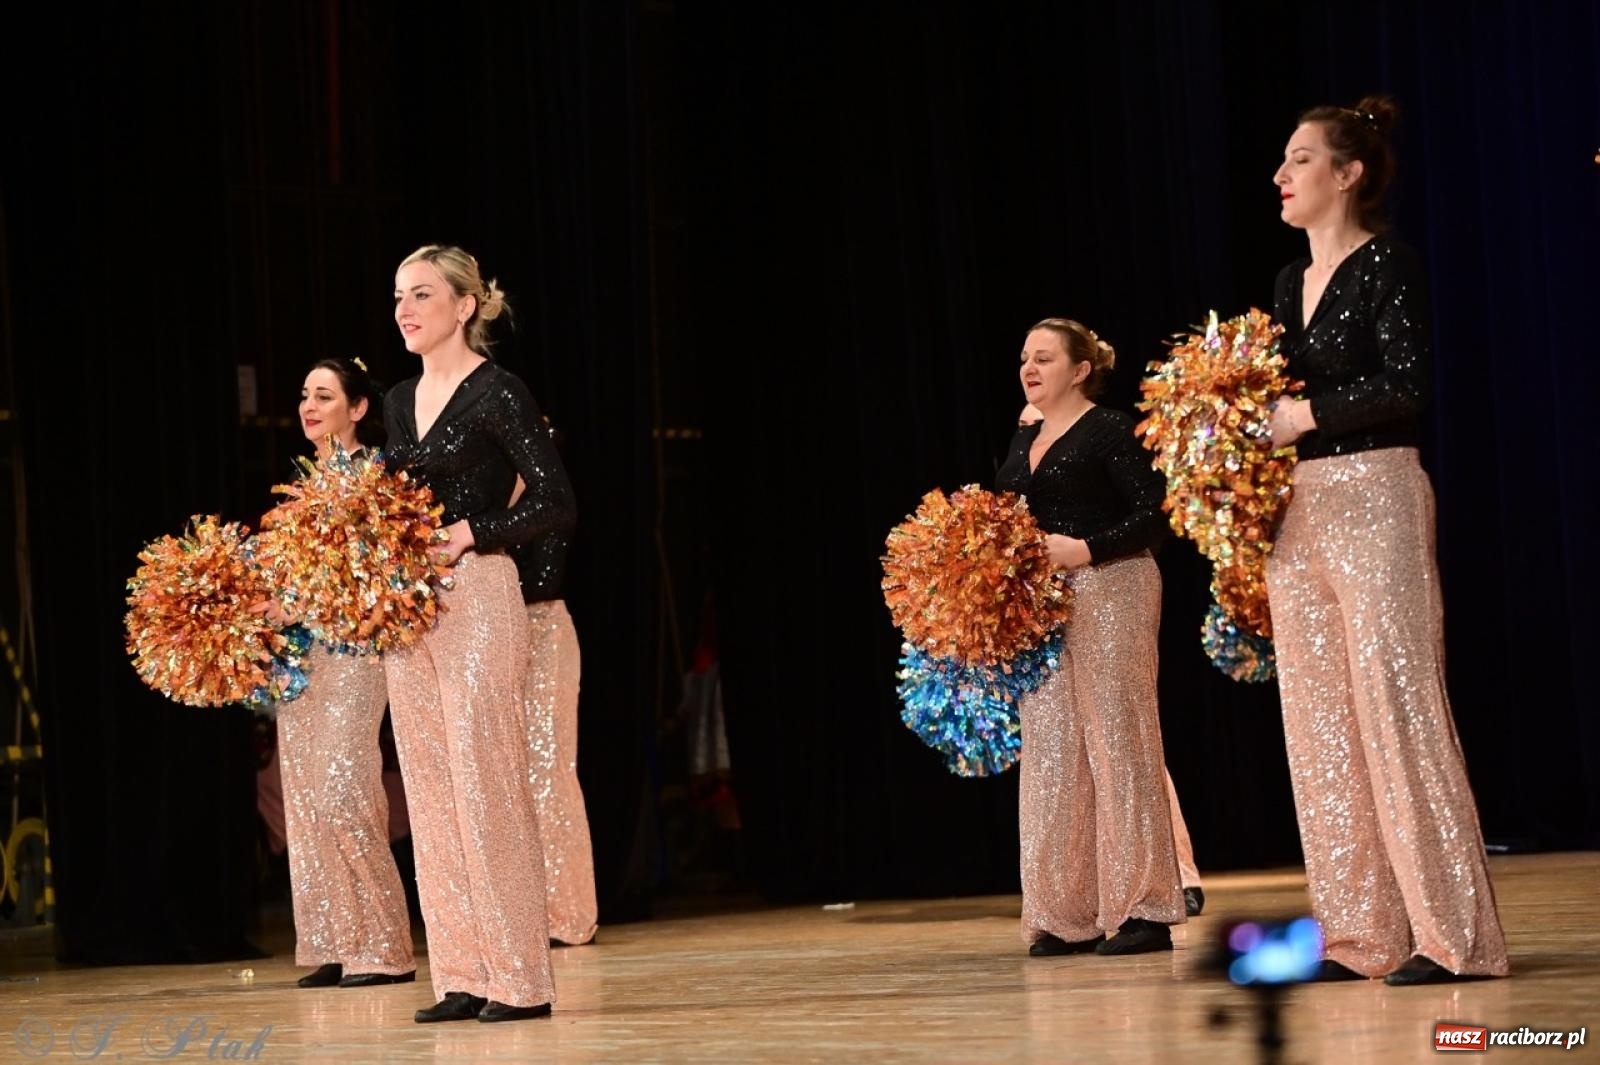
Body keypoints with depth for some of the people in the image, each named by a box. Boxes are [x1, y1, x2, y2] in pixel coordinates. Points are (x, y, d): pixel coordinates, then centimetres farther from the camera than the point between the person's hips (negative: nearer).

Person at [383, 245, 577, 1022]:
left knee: (486, 783, -8)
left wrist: (469, 535, -19)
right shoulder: (400, 401, 15)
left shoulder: (496, 392, -7)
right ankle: (460, 976, 9)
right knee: (430, 790, 5)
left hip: (477, 599, -8)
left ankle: (519, 978, -2)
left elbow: (555, 502, -11)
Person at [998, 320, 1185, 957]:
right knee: (1052, 750, 4)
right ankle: (1069, 912, 7)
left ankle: (1142, 908, -1)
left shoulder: (1110, 432, -5)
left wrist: (1085, 550, -21)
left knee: (1118, 742, -5)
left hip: (1107, 593, -7)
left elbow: (1155, 515, -12)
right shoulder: (1022, 443, 18)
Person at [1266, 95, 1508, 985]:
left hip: (1374, 501, -8)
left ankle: (1450, 933, -7)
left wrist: (1307, 414, -15)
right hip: (1297, 511, 8)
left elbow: (1409, 385, -17)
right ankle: (1361, 933, 10)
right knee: (1320, 717, 6)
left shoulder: (1387, 267, -7)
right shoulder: (1292, 283, 17)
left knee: (1395, 704, -10)